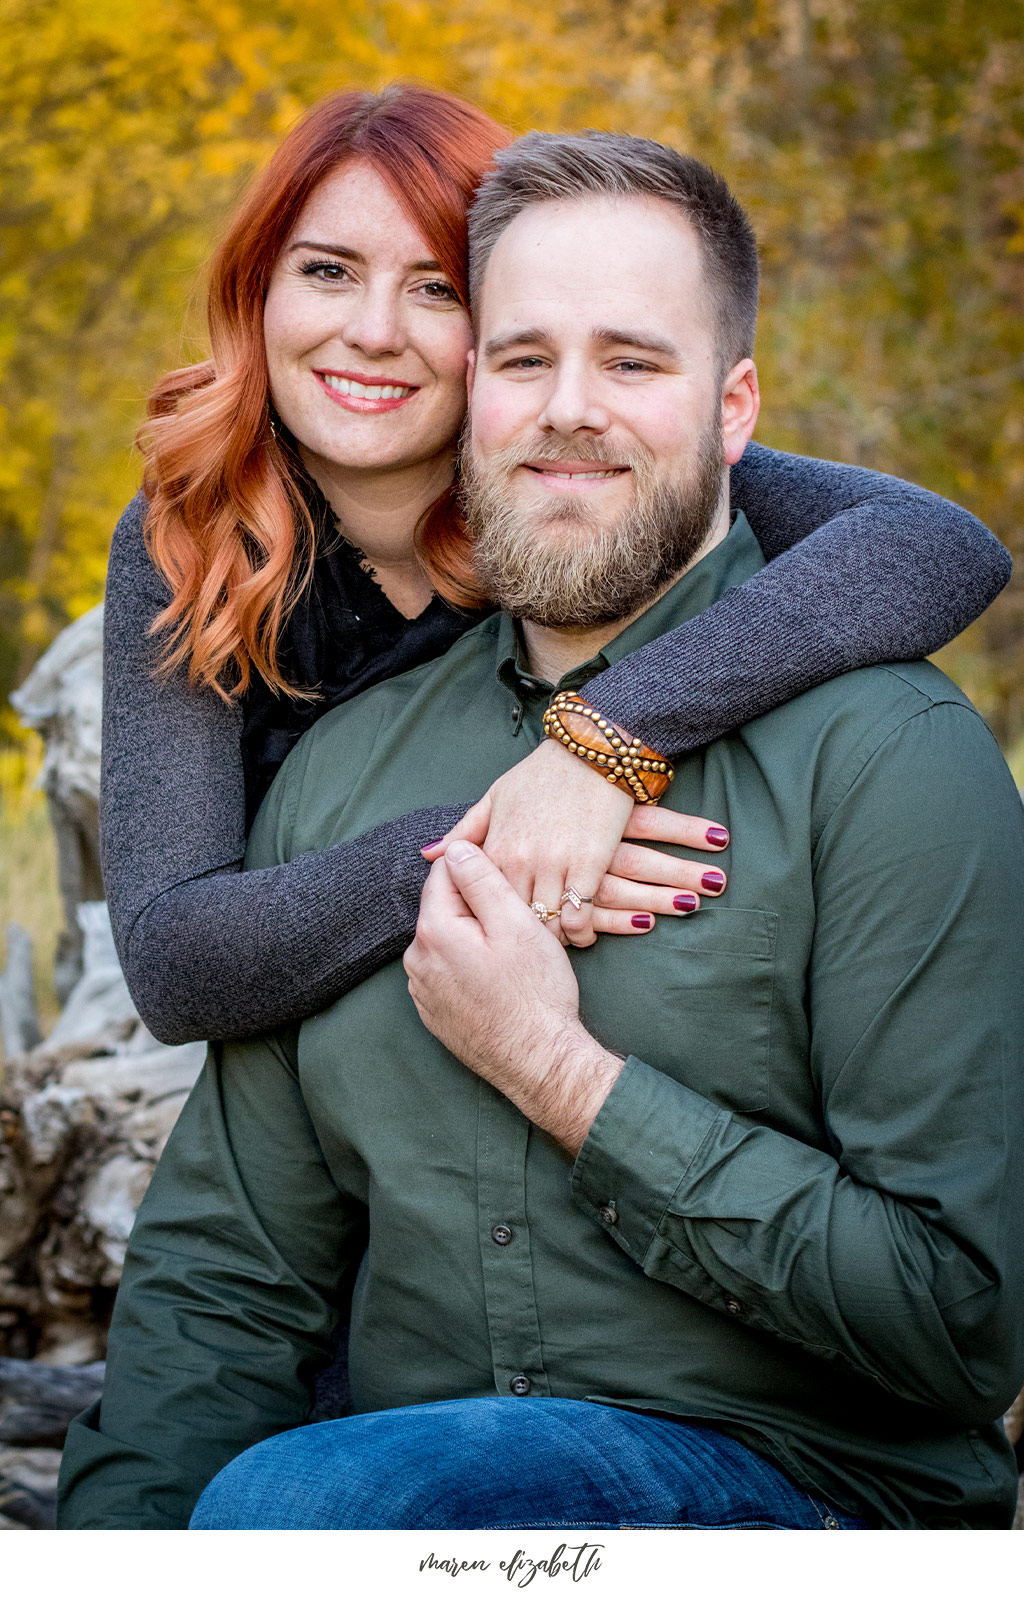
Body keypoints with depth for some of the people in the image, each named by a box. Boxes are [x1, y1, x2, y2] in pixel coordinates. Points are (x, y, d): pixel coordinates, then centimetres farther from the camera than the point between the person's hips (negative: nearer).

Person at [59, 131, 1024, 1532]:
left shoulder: (886, 751, -7)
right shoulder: (338, 770, 10)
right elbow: (222, 1273, 11)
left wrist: (562, 1074, -13)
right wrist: (117, 1531, -7)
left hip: (806, 1492, -4)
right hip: (432, 1474, 5)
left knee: (296, 1500, -31)